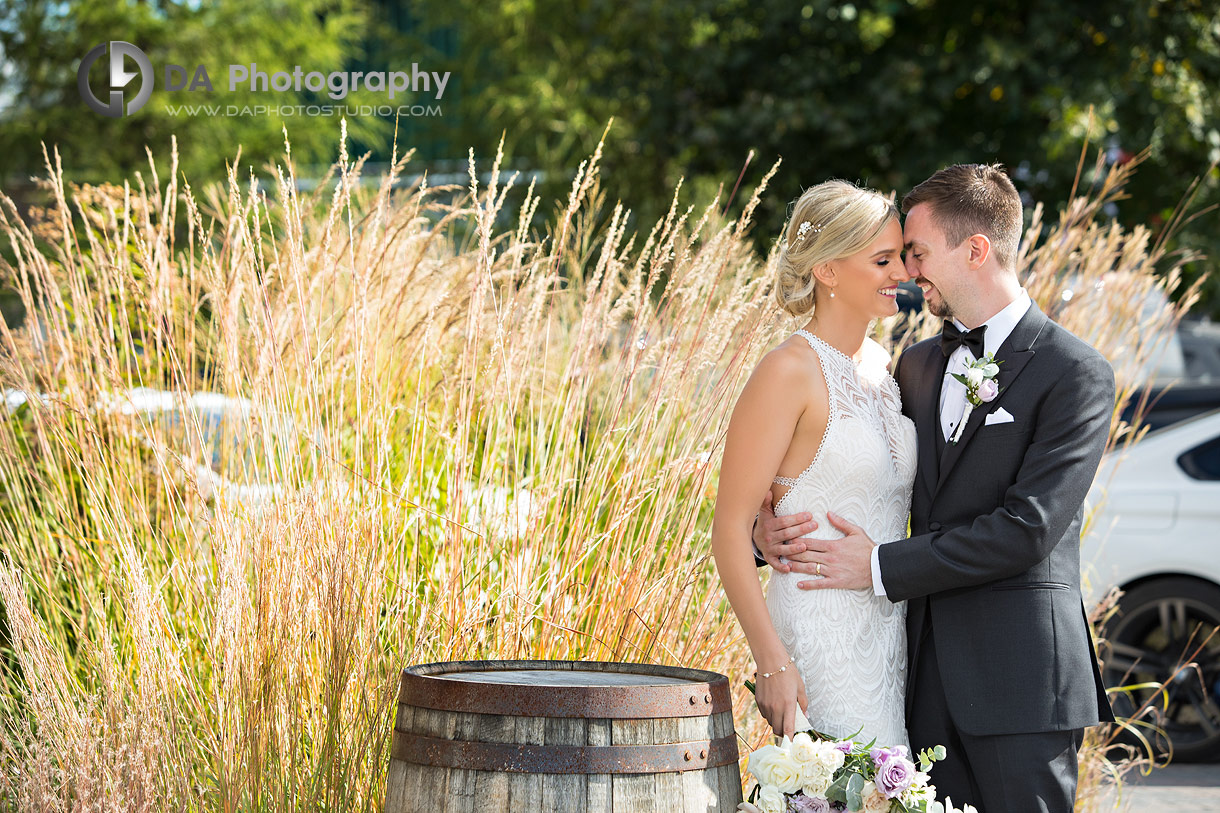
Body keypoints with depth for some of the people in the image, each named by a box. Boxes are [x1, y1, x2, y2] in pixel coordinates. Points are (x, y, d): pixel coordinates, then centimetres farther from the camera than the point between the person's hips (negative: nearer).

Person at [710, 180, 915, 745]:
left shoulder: (882, 365, 12)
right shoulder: (789, 372, -12)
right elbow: (730, 529, -13)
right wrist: (771, 660, -19)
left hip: (889, 629, 8)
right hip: (820, 635, -8)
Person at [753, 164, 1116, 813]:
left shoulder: (1076, 375, -8)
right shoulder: (918, 365, 14)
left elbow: (1028, 529, -16)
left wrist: (882, 566, -14)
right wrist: (770, 525, -1)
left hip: (1021, 678, -6)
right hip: (928, 669, 6)